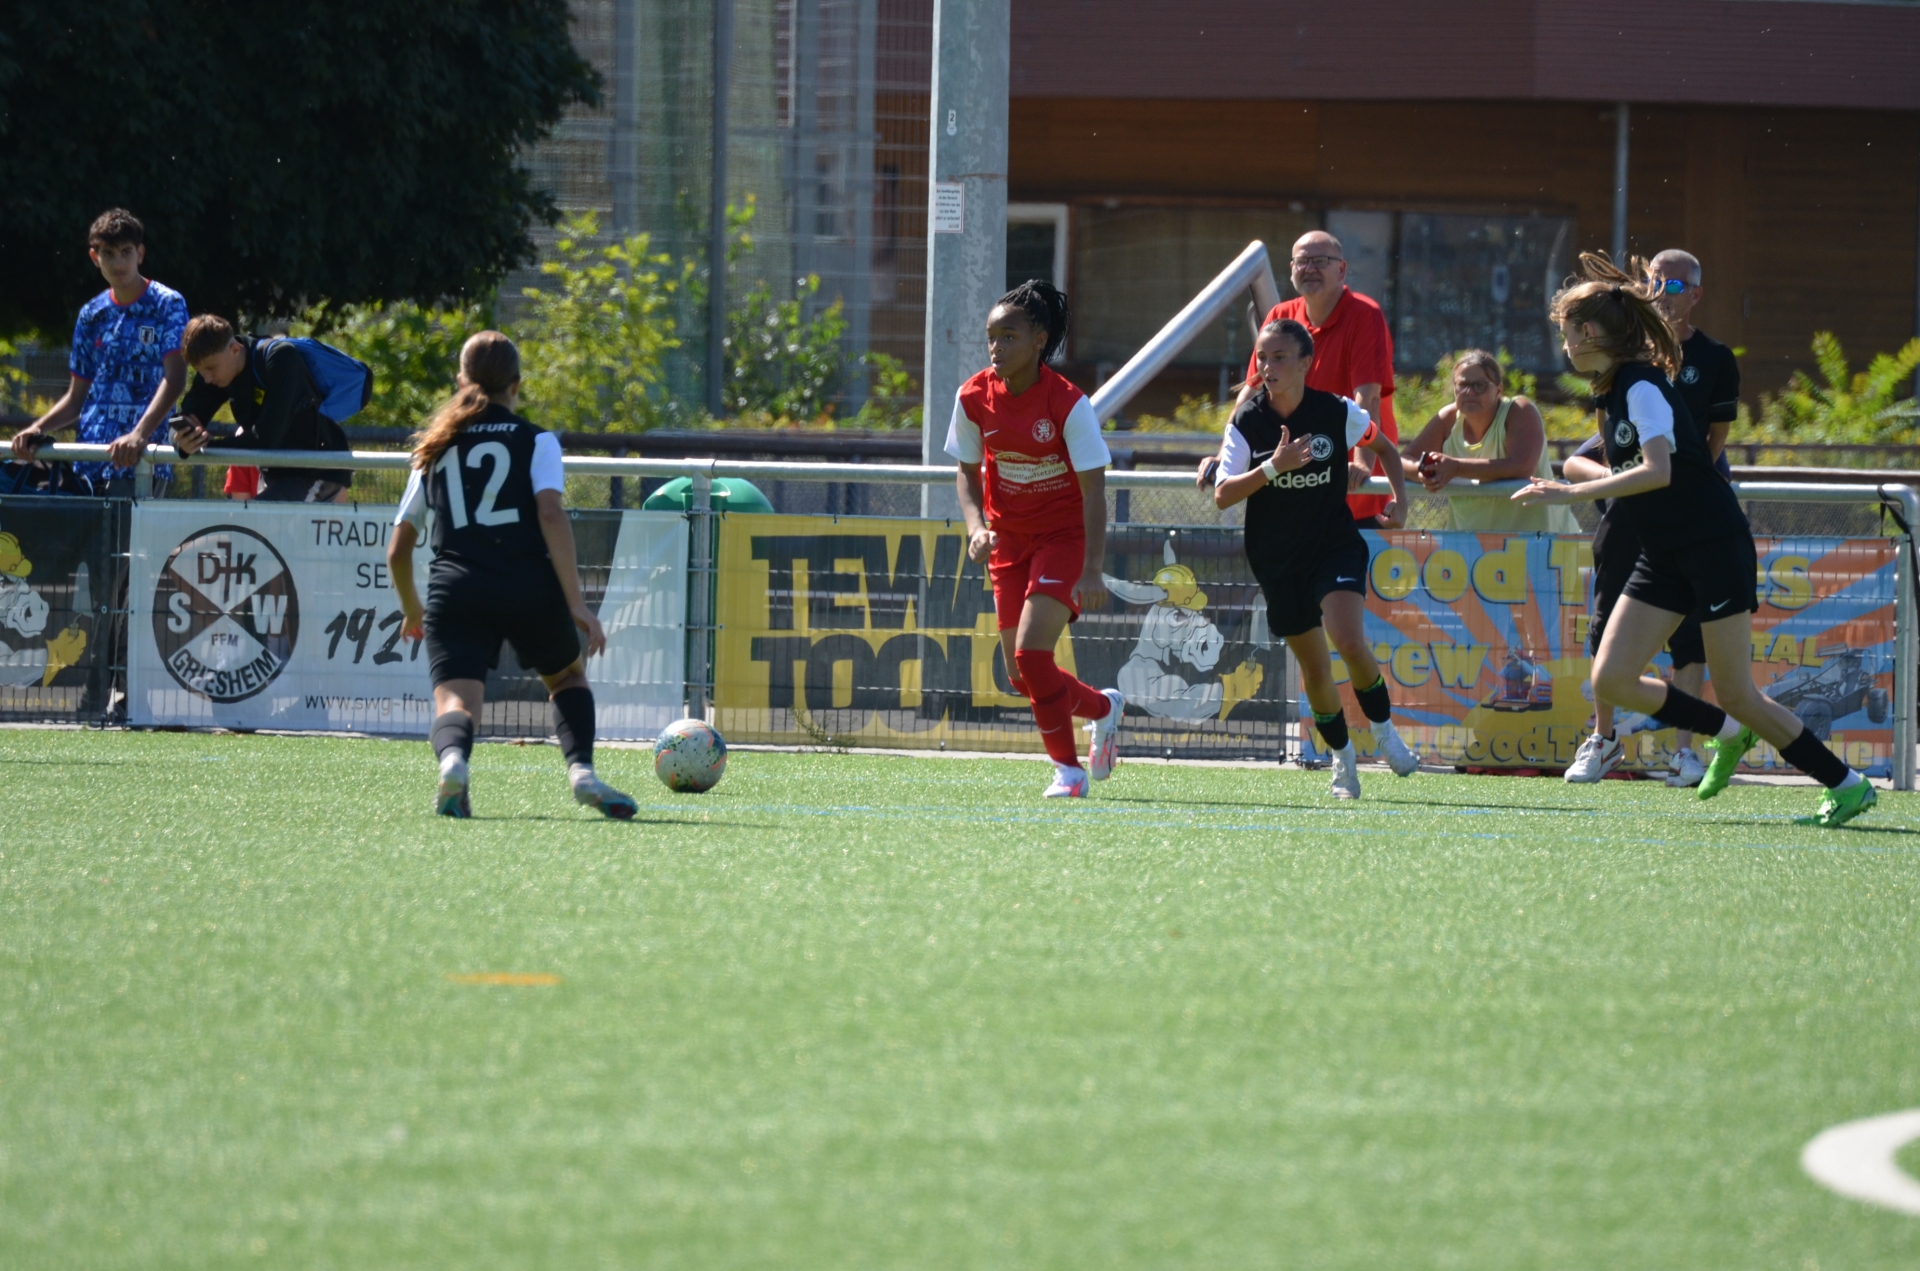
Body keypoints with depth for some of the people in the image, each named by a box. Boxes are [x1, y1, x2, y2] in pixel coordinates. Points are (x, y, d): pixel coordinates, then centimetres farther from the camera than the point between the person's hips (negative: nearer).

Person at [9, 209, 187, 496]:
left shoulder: (167, 305, 0)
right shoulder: (91, 315, 15)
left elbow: (174, 378, -12)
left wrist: (140, 435, -27)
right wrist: (38, 429, 1)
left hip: (141, 465, -5)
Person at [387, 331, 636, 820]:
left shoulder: (434, 450, 21)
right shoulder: (536, 441, 11)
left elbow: (397, 550, 22)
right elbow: (551, 515, -6)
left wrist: (412, 611, 40)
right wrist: (575, 602, -7)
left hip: (455, 590, 1)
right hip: (530, 586, -1)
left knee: (454, 703, -7)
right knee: (567, 676, 25)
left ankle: (453, 759, -42)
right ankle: (581, 770, 1)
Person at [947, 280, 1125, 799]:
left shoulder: (1068, 404, -21)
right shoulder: (974, 397, -8)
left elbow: (1093, 490, -21)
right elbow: (967, 471, 6)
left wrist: (1092, 571, -29)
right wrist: (976, 526, -13)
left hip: (1064, 536, -5)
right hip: (1009, 538, 5)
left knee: (1032, 652, -19)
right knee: (1022, 677, 4)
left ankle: (1068, 769, 0)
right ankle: (1104, 707, 33)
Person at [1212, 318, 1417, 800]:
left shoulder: (1338, 413, -9)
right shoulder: (1246, 421, -8)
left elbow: (1383, 447, 12)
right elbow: (1223, 495, -15)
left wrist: (1400, 498, 0)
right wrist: (1273, 467, -28)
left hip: (1335, 546, -2)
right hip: (1276, 558, 2)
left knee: (1349, 641, -24)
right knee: (1314, 668, 7)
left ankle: (1384, 730, -1)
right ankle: (1342, 758, 28)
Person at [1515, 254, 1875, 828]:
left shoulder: (1643, 387, -17)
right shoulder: (1614, 390, 10)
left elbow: (1657, 471, -31)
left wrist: (1573, 493, -30)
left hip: (1714, 545, -9)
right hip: (1664, 558, 9)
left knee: (1736, 694, -8)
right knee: (1611, 680, -3)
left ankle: (1846, 783, 5)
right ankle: (1727, 733, 17)